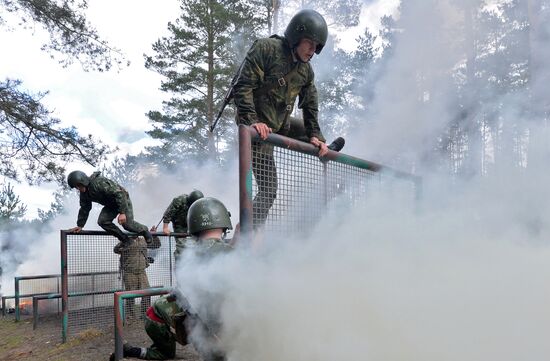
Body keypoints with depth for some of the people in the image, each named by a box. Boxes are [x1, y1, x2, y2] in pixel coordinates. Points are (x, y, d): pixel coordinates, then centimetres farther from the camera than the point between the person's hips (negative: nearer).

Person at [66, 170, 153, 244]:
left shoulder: (99, 182, -32)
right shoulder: (84, 193, -4)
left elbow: (119, 194, -35)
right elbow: (84, 209, 11)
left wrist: (122, 213, -38)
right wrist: (80, 225, 7)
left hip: (123, 199, -8)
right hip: (110, 205, 8)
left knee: (127, 224, -17)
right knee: (102, 221, -14)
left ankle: (144, 231, 16)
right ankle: (125, 240, -1)